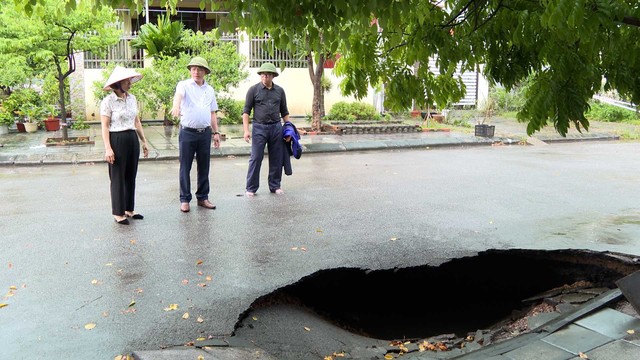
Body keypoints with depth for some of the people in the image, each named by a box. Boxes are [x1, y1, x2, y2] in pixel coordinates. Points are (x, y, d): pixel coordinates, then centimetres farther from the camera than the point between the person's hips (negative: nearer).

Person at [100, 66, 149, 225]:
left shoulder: (132, 98, 9)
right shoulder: (108, 101, -9)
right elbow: (105, 126, -11)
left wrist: (144, 141, 14)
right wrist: (107, 148, -17)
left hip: (132, 139, 6)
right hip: (117, 140, -6)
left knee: (131, 176, 11)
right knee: (118, 178, 1)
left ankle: (129, 209, 23)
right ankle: (118, 213, 10)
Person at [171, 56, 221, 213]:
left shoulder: (210, 90, 12)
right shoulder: (184, 85, -2)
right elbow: (178, 95, -26)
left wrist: (216, 132, 11)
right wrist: (176, 106, -48)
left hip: (205, 133, 4)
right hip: (187, 132, -4)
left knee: (204, 167, 10)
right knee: (185, 167, 2)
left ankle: (203, 198, 21)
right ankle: (185, 199, 11)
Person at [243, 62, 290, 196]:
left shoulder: (279, 91, 9)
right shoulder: (254, 90, 0)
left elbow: (284, 112, 16)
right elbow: (246, 111, -1)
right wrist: (246, 130, -9)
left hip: (276, 127, 3)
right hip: (259, 127, -3)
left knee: (276, 159, 7)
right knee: (256, 158, -3)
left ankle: (275, 186, 20)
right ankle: (251, 188, 6)